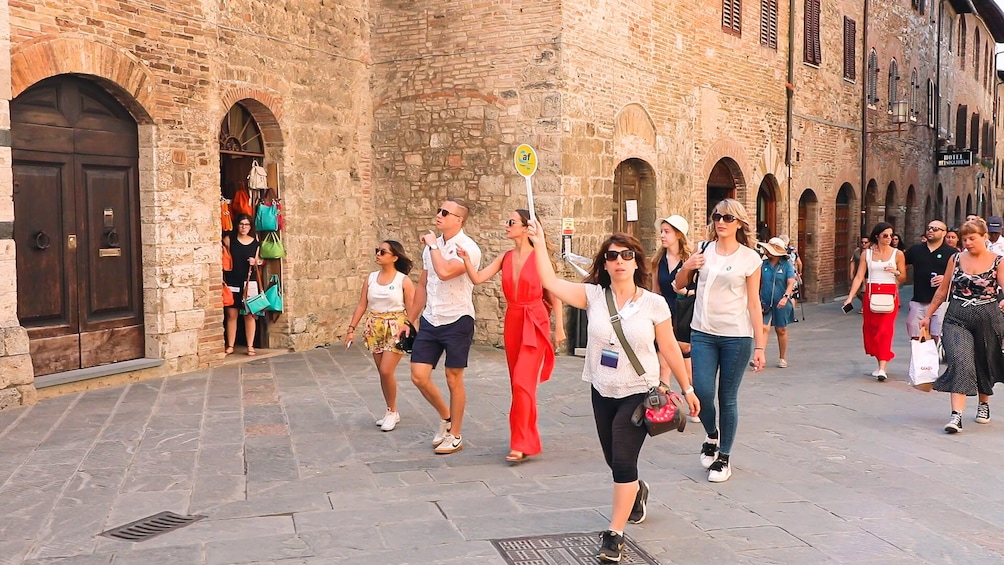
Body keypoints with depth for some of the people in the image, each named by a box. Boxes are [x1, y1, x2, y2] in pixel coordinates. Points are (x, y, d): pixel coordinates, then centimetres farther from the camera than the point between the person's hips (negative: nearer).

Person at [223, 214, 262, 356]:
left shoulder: (255, 242, 7)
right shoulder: (229, 240, 2)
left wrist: (255, 262, -9)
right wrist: (222, 279, -9)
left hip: (249, 283, 1)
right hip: (232, 282, -1)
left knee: (250, 315, 2)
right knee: (231, 314, 3)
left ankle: (250, 346, 8)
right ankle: (230, 346, 11)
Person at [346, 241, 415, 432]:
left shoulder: (403, 280, -6)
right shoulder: (371, 278, 6)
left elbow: (411, 310, -7)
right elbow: (362, 305, 6)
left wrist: (409, 329, -17)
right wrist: (351, 328, 1)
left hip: (396, 329, -5)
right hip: (375, 329, 5)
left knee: (386, 371, -11)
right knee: (382, 373, 9)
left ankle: (392, 412, 8)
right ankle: (391, 412, 23)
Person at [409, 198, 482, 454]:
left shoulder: (468, 248, -14)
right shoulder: (432, 247, 8)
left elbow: (445, 272, -32)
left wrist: (433, 246, -17)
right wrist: (410, 320, 18)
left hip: (457, 321, -6)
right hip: (430, 320, 6)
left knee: (454, 380, 4)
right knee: (419, 376, 2)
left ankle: (455, 436, 20)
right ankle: (446, 416, 28)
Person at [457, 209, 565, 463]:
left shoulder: (540, 256, -6)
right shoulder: (505, 258, 8)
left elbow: (554, 293, -3)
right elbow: (477, 278, 0)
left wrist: (559, 327, -4)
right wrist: (466, 258, -16)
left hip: (535, 325, -6)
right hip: (512, 322, 6)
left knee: (522, 382, -13)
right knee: (519, 383, 12)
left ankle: (521, 444, -8)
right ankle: (529, 438, 25)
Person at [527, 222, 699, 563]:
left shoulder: (654, 303, -9)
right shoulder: (593, 296, -6)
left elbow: (669, 348, -1)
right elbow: (551, 283, -15)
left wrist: (687, 388, 4)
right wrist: (539, 244, -19)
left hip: (639, 393, -3)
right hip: (602, 393, 3)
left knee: (623, 461, -11)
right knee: (615, 461, 17)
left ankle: (614, 535, 1)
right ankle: (636, 492, 52)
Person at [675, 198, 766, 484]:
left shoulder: (749, 257, -2)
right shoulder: (704, 250, 5)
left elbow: (754, 303, -2)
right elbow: (679, 285, 16)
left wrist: (760, 345, -5)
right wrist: (686, 268, -7)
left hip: (736, 337, -2)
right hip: (703, 334, 2)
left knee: (728, 398, 4)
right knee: (702, 393, -5)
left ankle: (723, 458, 20)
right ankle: (712, 436, 27)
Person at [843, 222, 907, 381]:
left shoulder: (897, 254, 2)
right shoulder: (867, 254, 5)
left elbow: (903, 278, 6)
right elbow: (859, 277, 1)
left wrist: (895, 272, -17)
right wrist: (850, 297, -8)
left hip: (890, 294, -2)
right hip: (871, 294, 3)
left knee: (885, 329, -11)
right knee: (870, 328, 5)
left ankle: (882, 368, -15)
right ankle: (880, 364, 19)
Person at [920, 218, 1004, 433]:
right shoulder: (956, 258, 6)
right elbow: (943, 290, 13)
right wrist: (928, 314, 13)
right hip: (957, 319, 1)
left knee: (984, 364, 14)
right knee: (960, 362, -15)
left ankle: (983, 404, 40)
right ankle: (956, 415, -21)